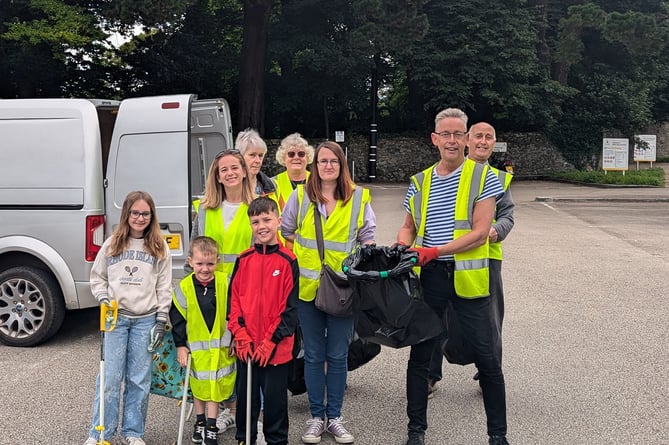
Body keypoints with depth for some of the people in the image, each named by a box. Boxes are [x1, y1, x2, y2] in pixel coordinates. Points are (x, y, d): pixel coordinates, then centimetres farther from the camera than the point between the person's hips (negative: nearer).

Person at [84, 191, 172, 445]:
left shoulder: (160, 249, 3)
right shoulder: (111, 244, 5)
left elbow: (164, 287, 4)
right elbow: (97, 278, 12)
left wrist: (161, 320, -1)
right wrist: (104, 299, -5)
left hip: (146, 320, 0)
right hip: (116, 317, 0)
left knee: (139, 379, 5)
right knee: (110, 376, -2)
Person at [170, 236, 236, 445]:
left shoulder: (225, 283, -9)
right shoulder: (184, 287, -9)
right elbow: (177, 318, -2)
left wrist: (235, 340, -2)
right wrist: (180, 346, -4)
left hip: (220, 347, -1)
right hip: (195, 348, 1)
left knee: (215, 386, 5)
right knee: (198, 386, 15)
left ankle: (211, 427, 17)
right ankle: (200, 421, 33)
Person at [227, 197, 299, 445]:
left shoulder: (287, 261, -6)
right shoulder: (244, 259, 4)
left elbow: (289, 306, -7)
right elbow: (233, 299, 3)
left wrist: (271, 341, -11)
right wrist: (241, 336, -7)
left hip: (276, 348, -3)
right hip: (246, 347, 3)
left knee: (275, 397, 8)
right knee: (246, 395, 16)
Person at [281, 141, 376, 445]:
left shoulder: (359, 197, 3)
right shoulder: (301, 195, 3)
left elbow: (368, 237, 7)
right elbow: (285, 232, 11)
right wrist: (305, 249, 0)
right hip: (308, 285, 0)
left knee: (338, 356, 8)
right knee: (313, 356, 8)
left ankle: (334, 417, 21)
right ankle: (316, 417, 20)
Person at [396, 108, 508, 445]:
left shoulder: (483, 177, -4)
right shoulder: (420, 182, 8)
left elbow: (480, 232, -13)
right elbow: (408, 227, 19)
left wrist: (435, 251, -21)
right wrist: (402, 248, -3)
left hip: (467, 276, -3)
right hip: (428, 277, 4)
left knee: (486, 358, 3)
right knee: (419, 355, 10)